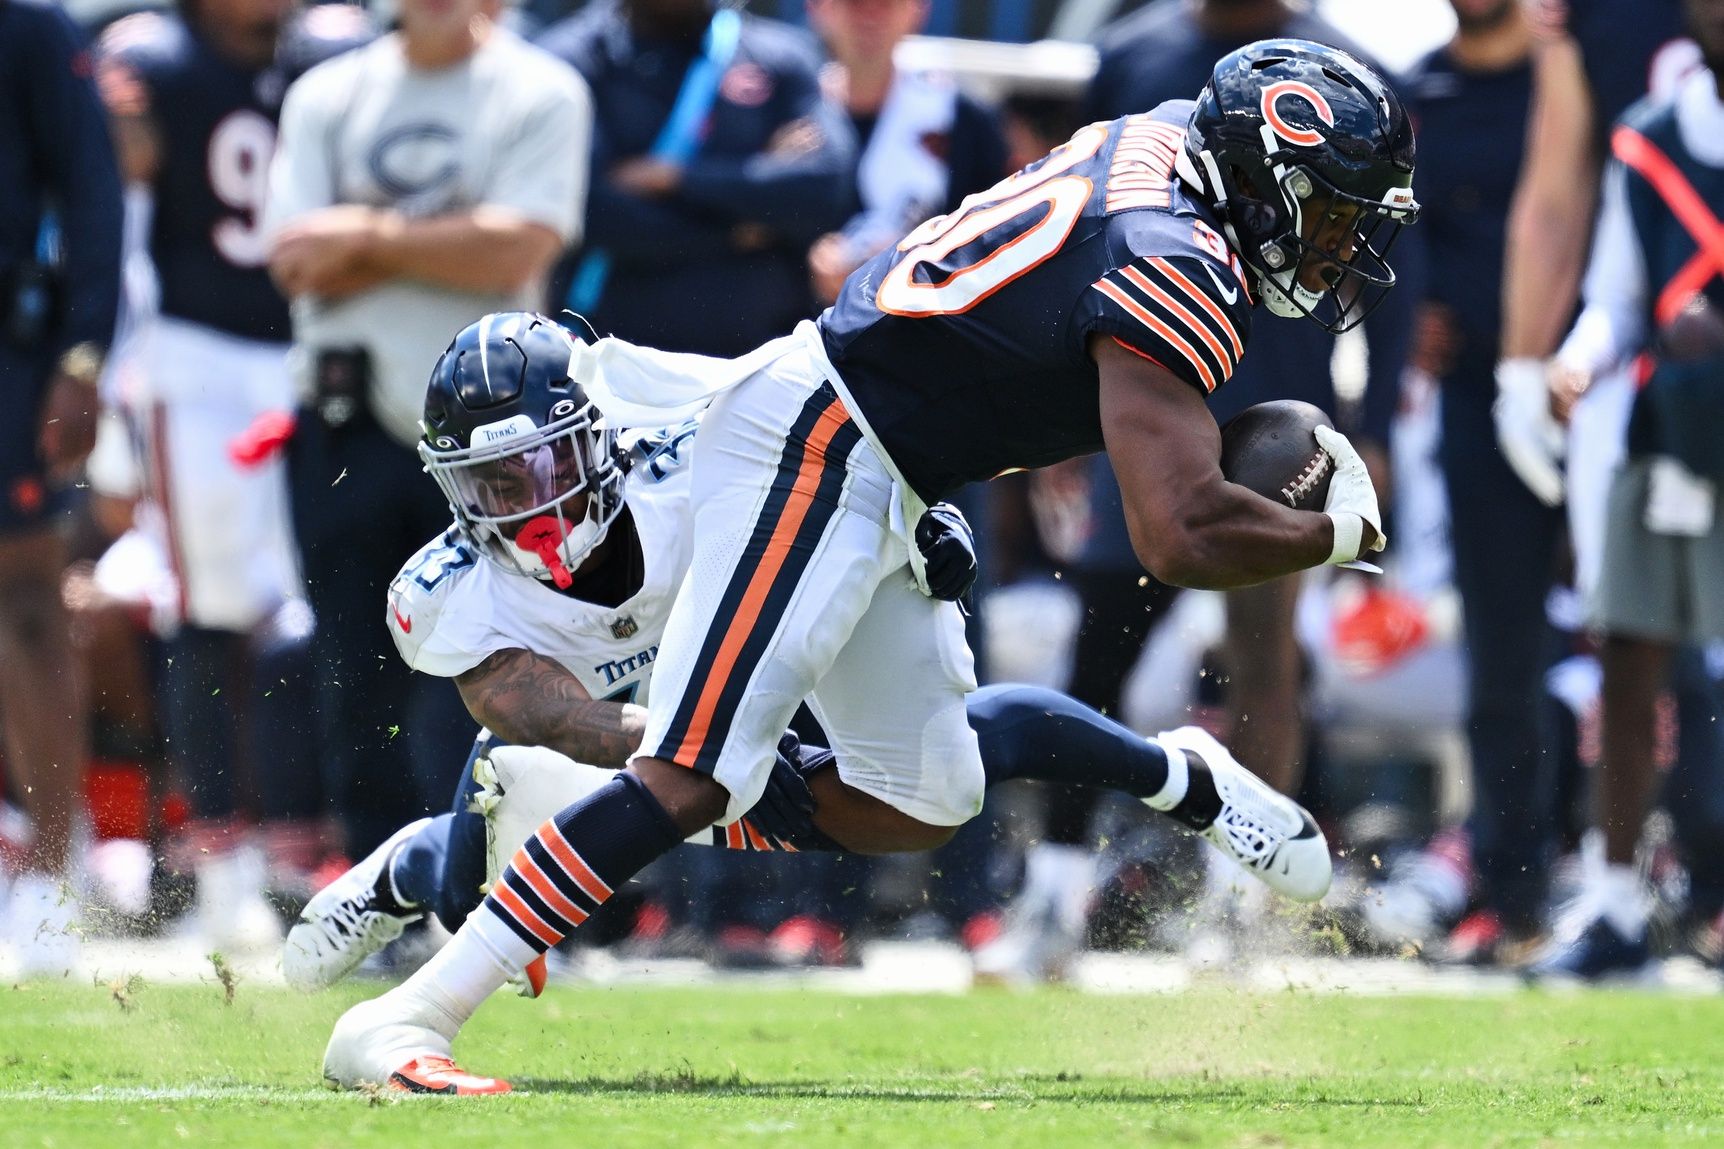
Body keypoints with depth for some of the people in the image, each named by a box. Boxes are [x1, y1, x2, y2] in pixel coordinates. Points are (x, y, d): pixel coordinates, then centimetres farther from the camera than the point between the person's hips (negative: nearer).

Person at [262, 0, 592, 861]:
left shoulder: (542, 95, 1)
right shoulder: (327, 96, 10)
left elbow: (517, 252, -12)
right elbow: (299, 263, -2)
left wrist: (366, 238, -7)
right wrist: (456, 234, -8)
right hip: (347, 426, 3)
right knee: (355, 685, 5)